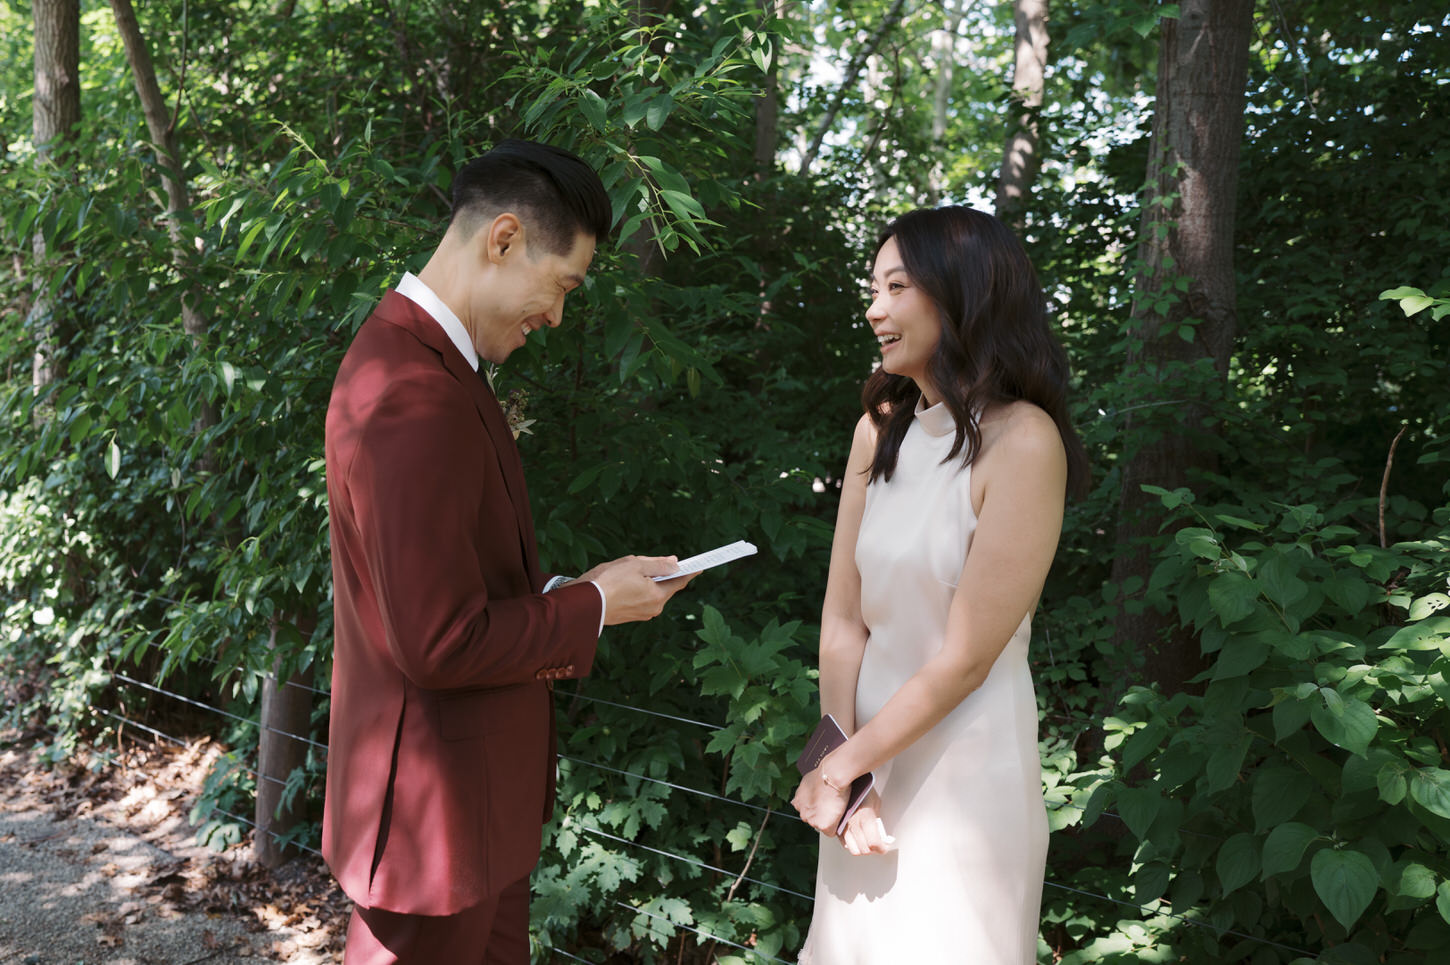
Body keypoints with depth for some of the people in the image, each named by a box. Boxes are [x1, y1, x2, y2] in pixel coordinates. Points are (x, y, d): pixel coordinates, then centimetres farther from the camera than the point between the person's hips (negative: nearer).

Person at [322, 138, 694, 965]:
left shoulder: (417, 355, 7)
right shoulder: (418, 401, -27)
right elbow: (440, 643, -27)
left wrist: (563, 593, 1)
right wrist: (595, 605, -14)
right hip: (438, 813, -9)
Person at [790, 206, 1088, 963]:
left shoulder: (1022, 442, -18)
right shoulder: (880, 429, 1)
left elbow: (964, 661, -18)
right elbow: (842, 620, 0)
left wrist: (843, 765, -10)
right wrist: (841, 770, -9)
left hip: (965, 771, -5)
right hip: (871, 747, 6)